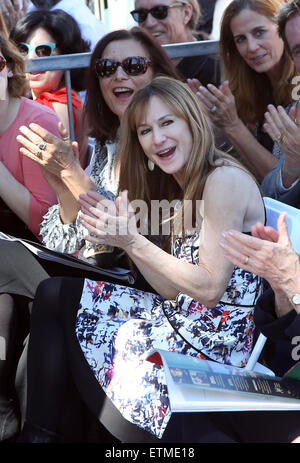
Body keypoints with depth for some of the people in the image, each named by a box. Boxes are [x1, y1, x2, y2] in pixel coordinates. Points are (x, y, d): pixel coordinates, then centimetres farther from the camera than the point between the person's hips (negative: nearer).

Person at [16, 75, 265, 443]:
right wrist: (123, 232, -4)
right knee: (53, 293, 8)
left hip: (211, 340, -9)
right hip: (177, 319, 9)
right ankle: (39, 432, 11)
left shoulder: (225, 179, -14)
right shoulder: (181, 188, 15)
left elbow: (209, 288, -19)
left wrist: (133, 242, -20)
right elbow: (175, 291, 7)